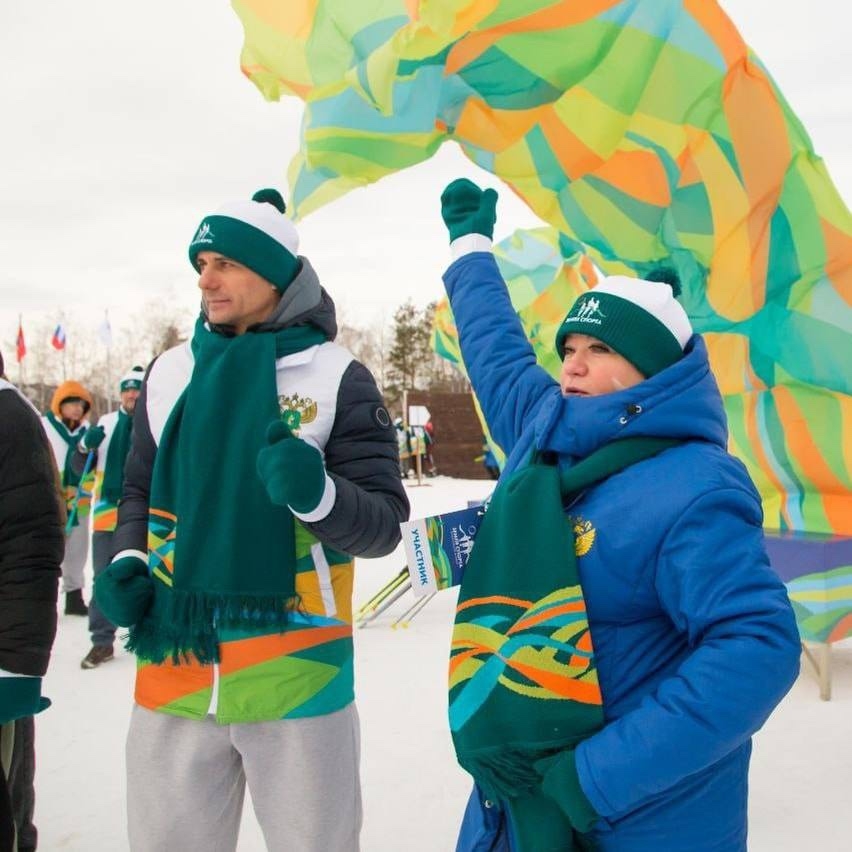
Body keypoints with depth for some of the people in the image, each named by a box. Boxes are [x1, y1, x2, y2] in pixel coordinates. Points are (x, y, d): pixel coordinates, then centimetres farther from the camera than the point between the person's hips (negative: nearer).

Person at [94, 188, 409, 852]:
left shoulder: (336, 378, -5)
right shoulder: (170, 374, 8)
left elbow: (384, 524, -7)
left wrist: (317, 493, -27)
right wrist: (127, 564, -1)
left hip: (298, 676, -3)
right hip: (171, 672, 4)